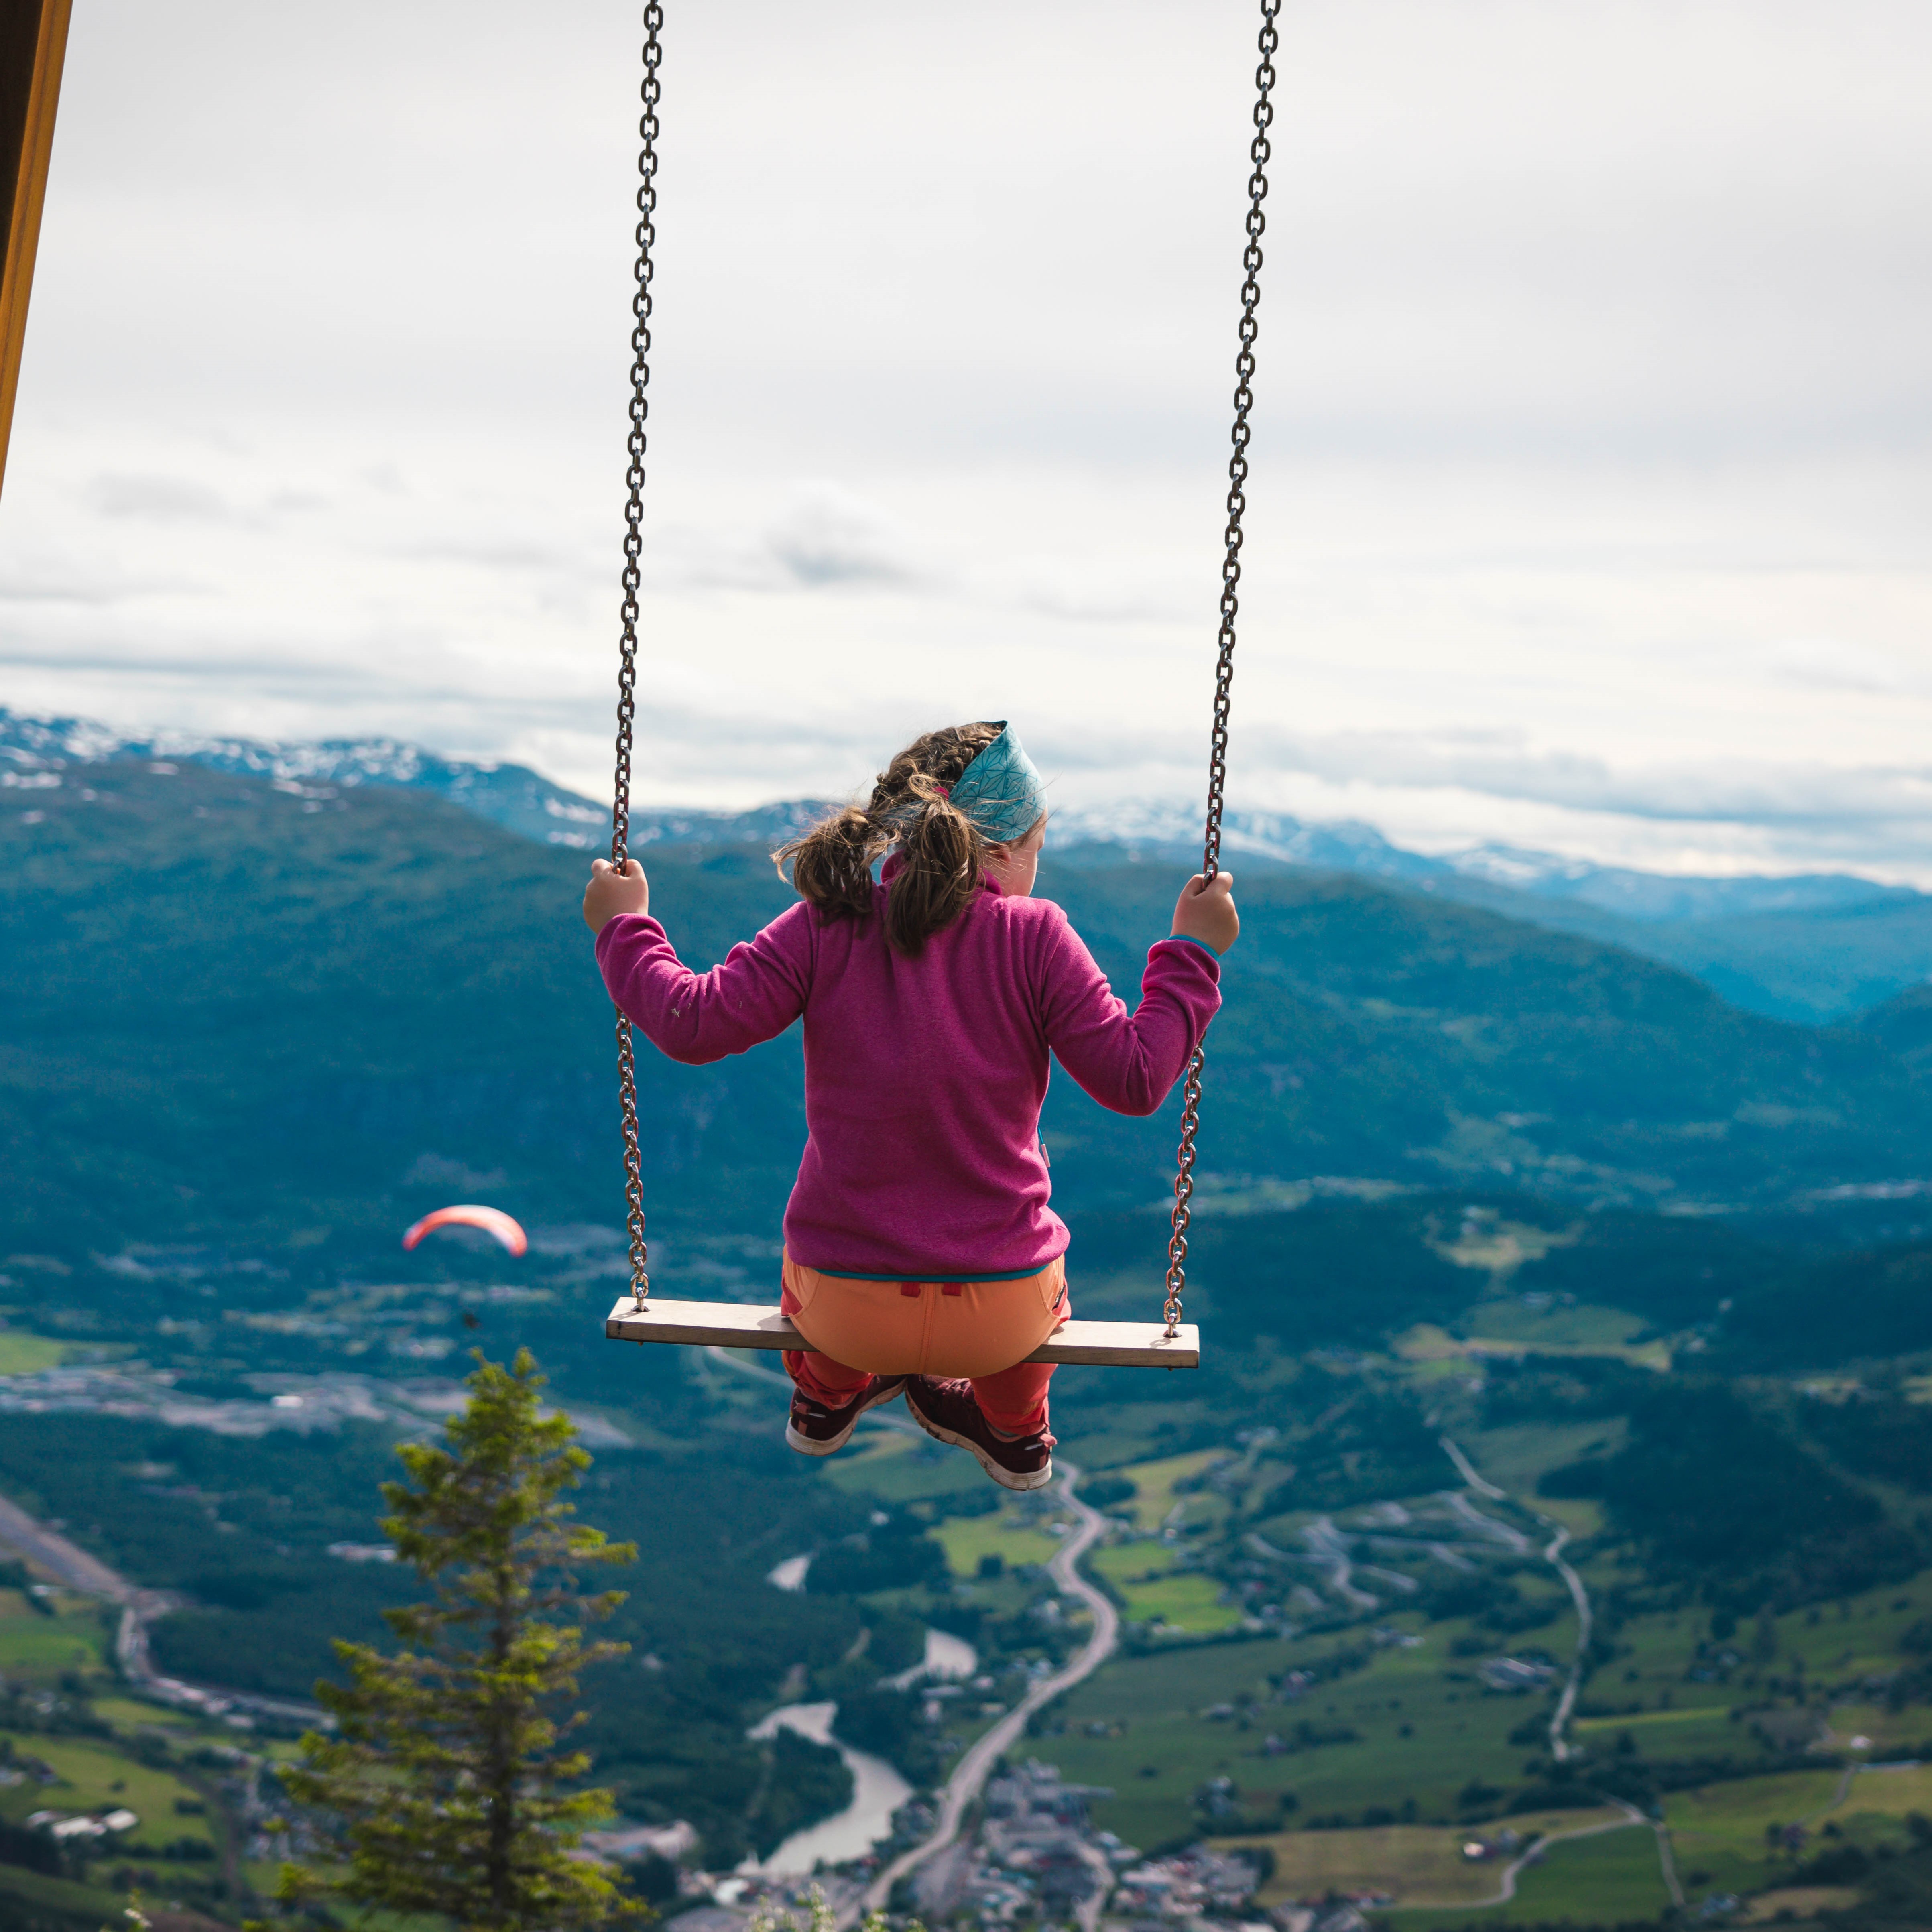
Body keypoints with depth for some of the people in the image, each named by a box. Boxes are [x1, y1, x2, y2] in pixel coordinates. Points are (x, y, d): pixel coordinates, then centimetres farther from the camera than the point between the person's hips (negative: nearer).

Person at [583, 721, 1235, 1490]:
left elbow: (693, 1024, -9)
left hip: (842, 1307, 1)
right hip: (1006, 1317, 0)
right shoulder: (1036, 938, -10)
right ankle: (1014, 1432, 54)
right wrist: (1193, 954, 2)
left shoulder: (826, 927, -8)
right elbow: (1135, 1079, -10)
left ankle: (825, 1399, 60)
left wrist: (623, 929, 7)